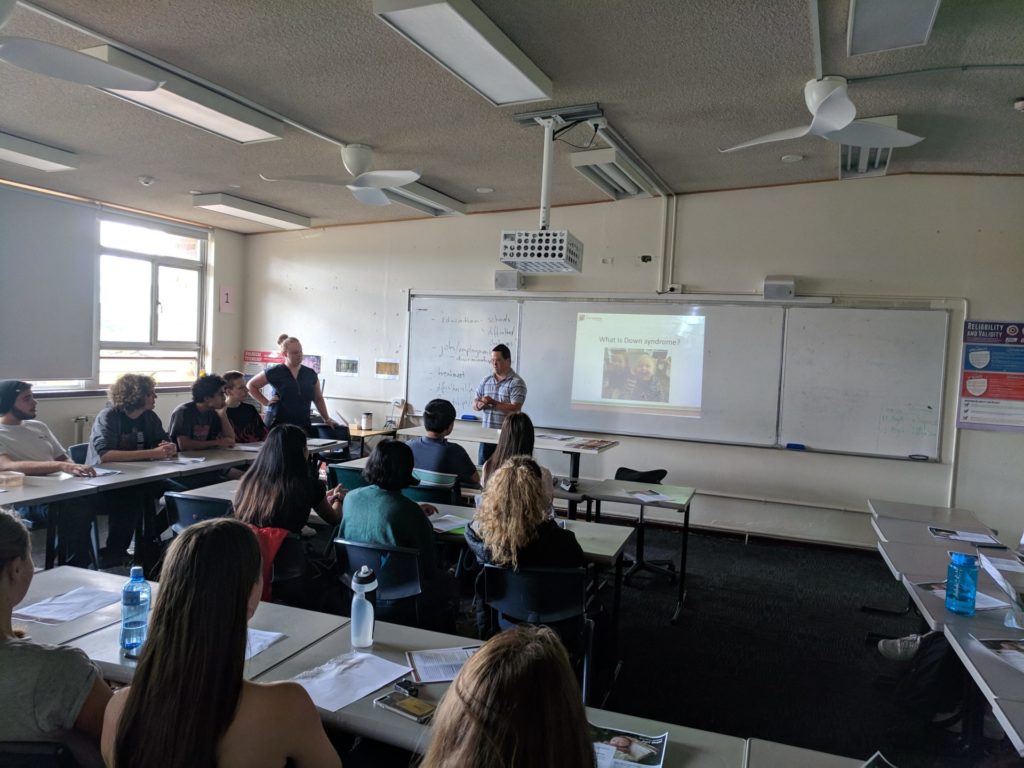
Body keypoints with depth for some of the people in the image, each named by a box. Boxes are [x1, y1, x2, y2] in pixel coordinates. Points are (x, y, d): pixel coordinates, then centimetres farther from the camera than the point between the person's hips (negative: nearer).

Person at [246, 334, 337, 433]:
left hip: (303, 425, 3)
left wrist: (326, 419, 15)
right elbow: (251, 385, 10)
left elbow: (318, 398, 19)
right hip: (277, 424, -3)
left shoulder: (311, 374, 10)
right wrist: (265, 402, 1)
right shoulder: (274, 372, 1)